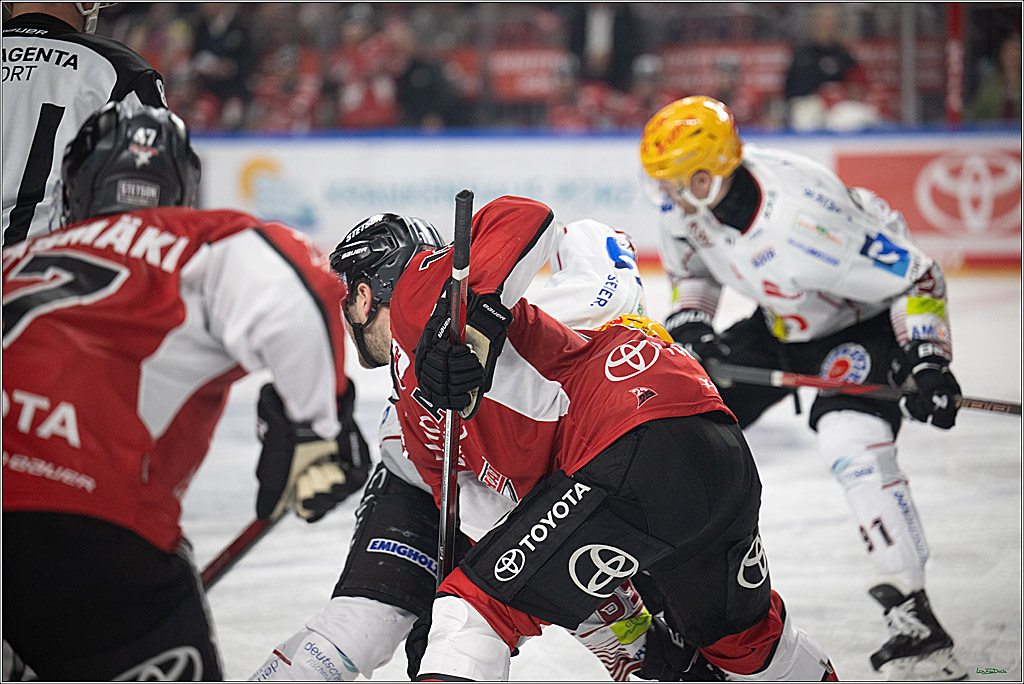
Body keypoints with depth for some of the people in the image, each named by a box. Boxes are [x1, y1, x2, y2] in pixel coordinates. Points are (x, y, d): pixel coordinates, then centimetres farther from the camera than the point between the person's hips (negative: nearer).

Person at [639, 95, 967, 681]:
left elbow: (917, 278, -29)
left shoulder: (802, 225, -40)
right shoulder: (691, 200, -17)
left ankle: (915, 618, -26)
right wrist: (688, 325, -10)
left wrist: (928, 363, -36)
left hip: (868, 318, -8)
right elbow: (692, 268, 7)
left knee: (853, 446, -30)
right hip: (784, 320, 8)